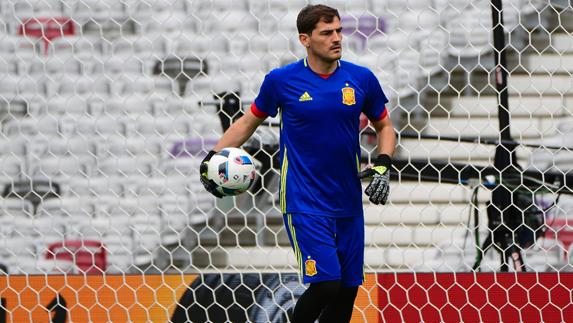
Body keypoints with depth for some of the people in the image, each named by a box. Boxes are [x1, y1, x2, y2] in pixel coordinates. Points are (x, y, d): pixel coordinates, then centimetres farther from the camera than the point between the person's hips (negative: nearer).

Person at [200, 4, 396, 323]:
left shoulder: (361, 79, 1)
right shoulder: (282, 80, -5)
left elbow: (384, 126, 14)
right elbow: (250, 121, 10)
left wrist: (383, 165, -4)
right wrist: (213, 156, -2)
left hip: (349, 205, 4)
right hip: (304, 203, -4)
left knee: (347, 290, 6)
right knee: (326, 284, -19)